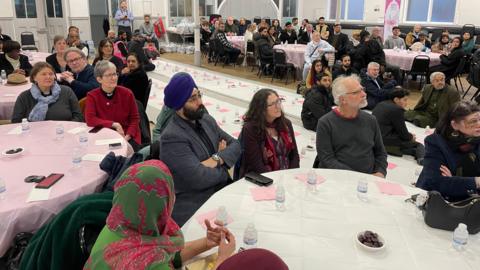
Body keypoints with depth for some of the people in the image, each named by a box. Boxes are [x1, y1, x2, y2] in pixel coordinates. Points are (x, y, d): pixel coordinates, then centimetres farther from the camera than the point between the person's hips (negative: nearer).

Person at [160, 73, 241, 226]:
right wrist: (224, 168, -5)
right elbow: (199, 179, -24)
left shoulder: (207, 120, 8)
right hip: (194, 210, -7)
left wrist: (217, 159, -12)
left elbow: (235, 145, 9)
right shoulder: (172, 137, -17)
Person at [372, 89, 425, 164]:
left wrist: (409, 135, 20)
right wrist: (411, 137, 17)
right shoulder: (397, 110, -10)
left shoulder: (380, 105, 17)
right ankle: (422, 159, -32)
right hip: (385, 142, -9)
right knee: (419, 145, -4)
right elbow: (403, 134, -5)